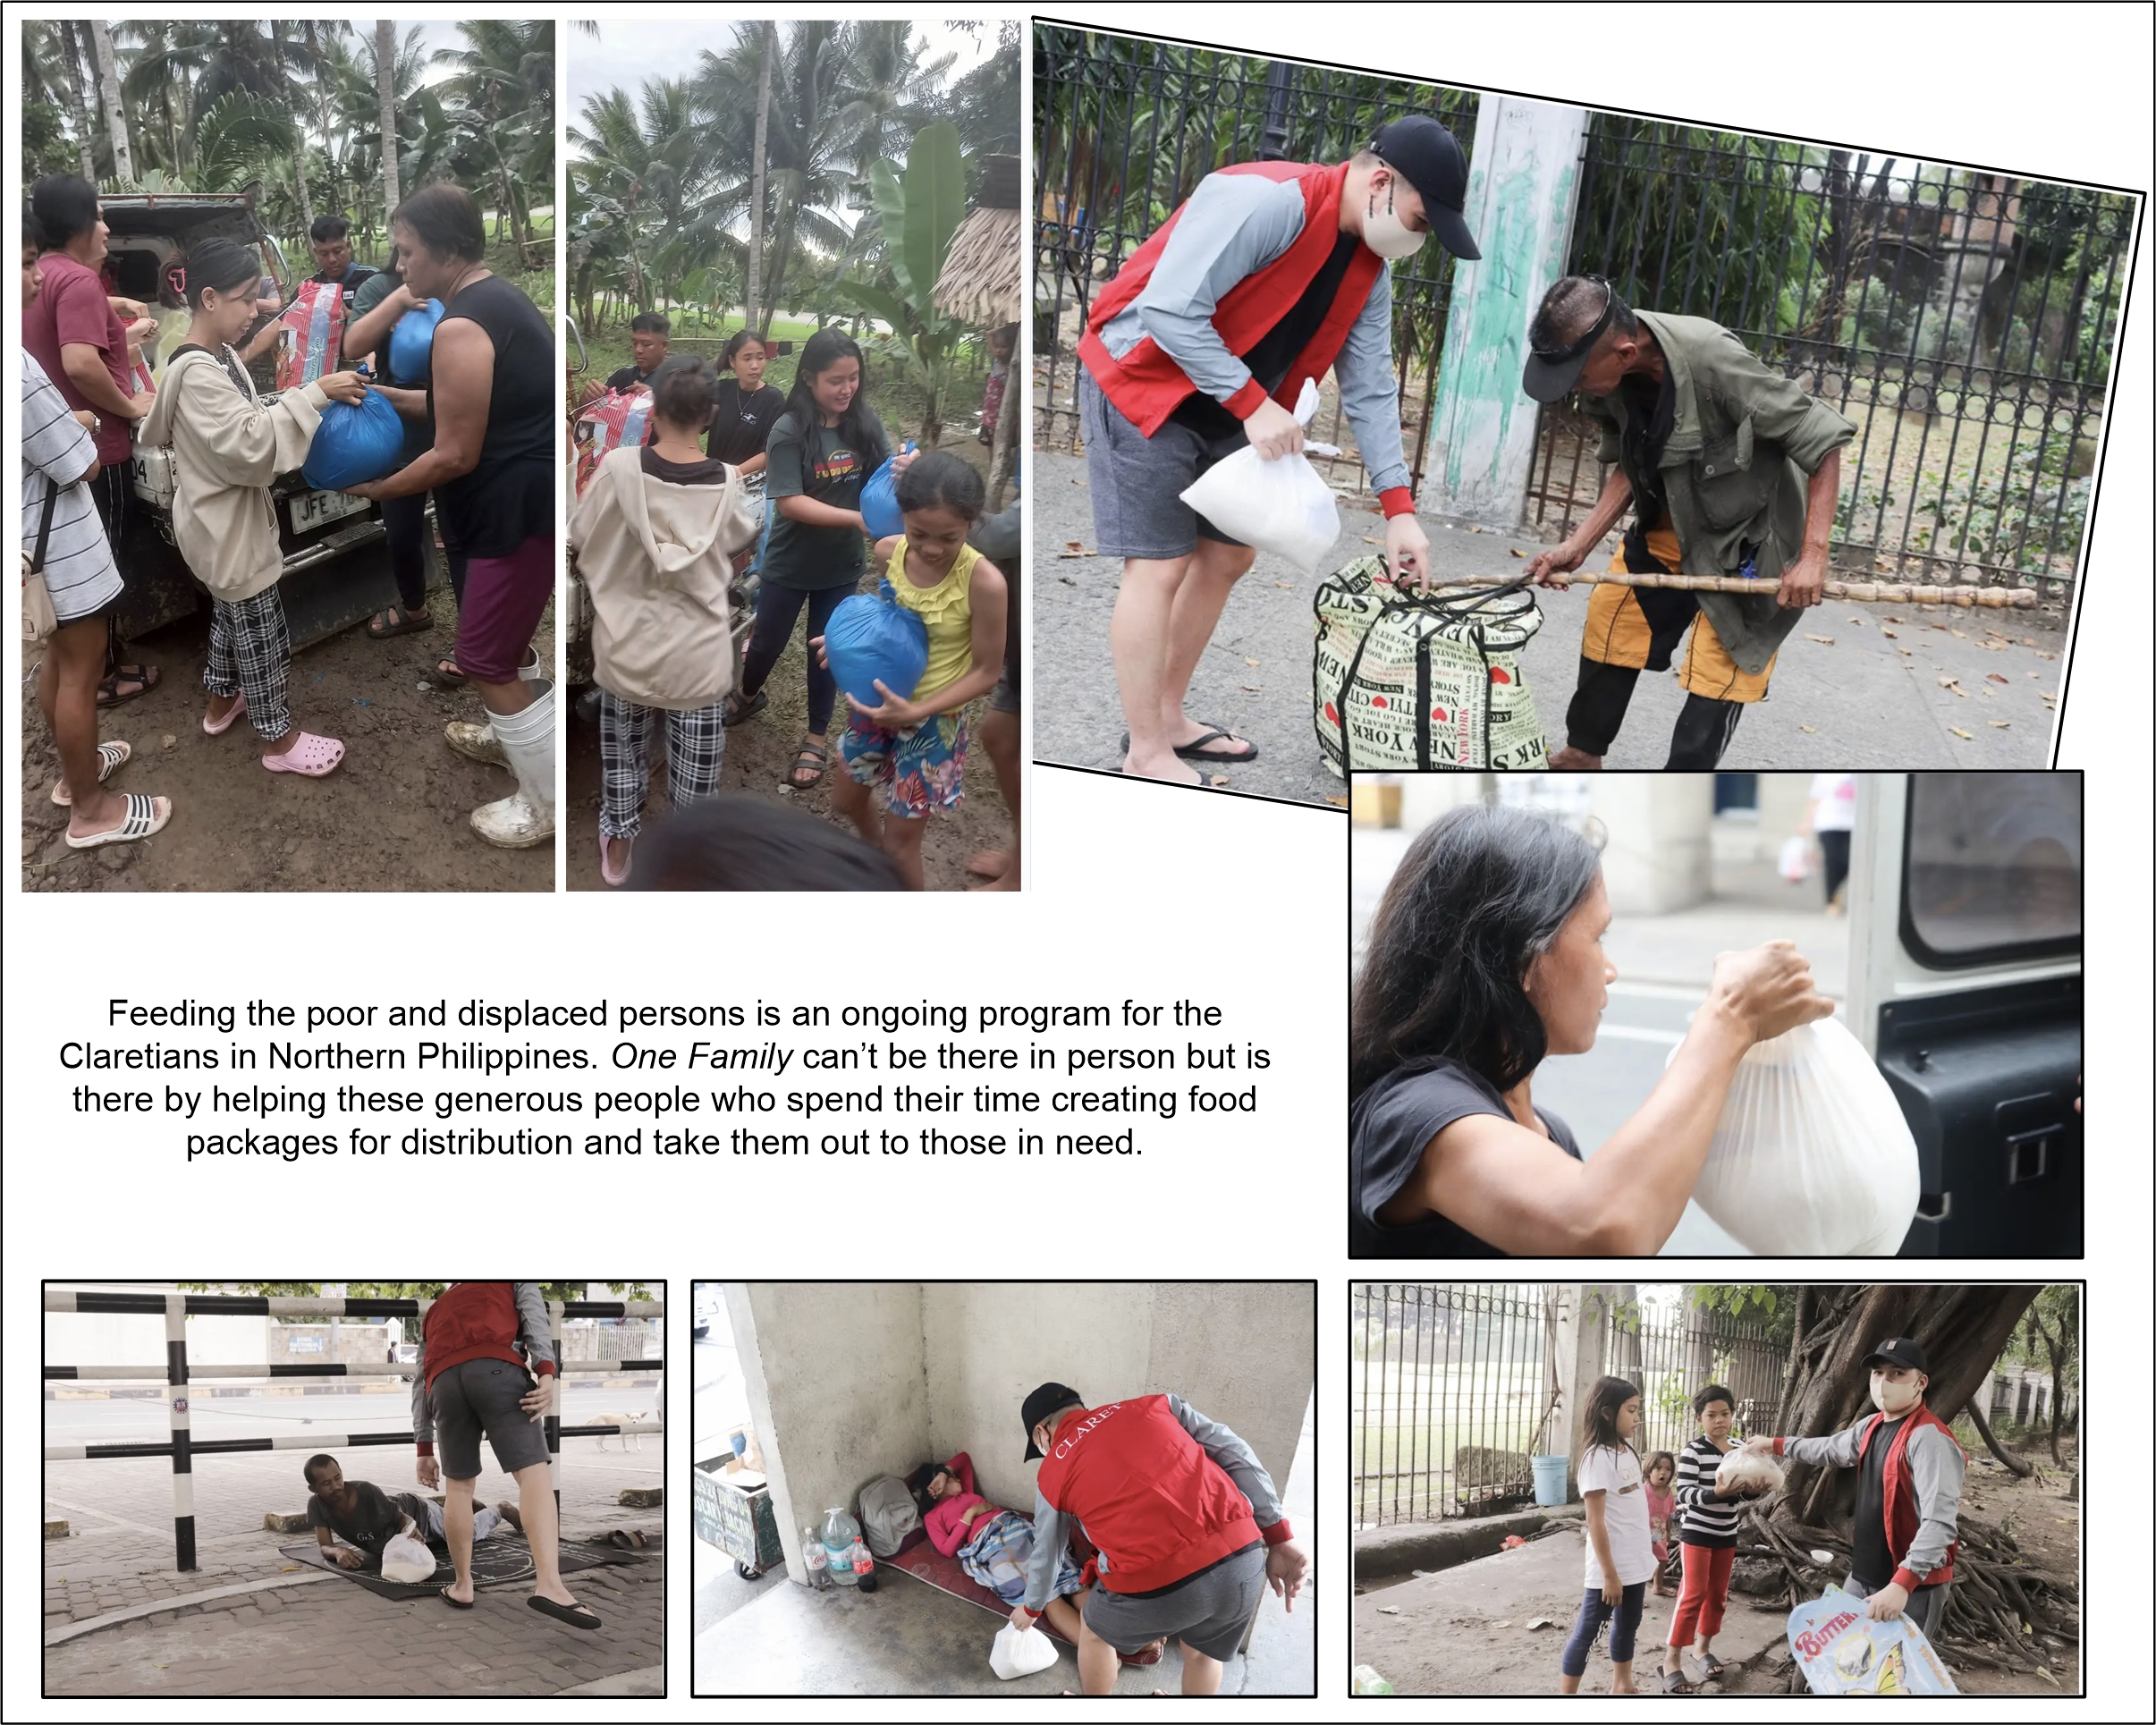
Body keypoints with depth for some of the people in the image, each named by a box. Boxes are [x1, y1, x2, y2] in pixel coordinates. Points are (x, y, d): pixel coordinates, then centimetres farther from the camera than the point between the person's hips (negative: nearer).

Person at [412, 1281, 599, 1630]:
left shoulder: (435, 1311, 41)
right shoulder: (512, 1282, 32)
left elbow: (421, 1381, 31)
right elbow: (533, 1314, 8)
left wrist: (424, 1448, 28)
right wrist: (546, 1373, -6)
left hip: (444, 1381, 4)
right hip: (497, 1369, -4)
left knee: (458, 1485, 19)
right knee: (534, 1473, -10)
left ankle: (463, 1586, 19)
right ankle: (549, 1584, -27)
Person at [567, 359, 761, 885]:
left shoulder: (620, 467, -15)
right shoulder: (726, 483, -12)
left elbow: (578, 539, -4)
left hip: (628, 647, 1)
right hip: (697, 655, -1)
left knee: (623, 751, 22)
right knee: (694, 763, 14)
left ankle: (617, 851, 34)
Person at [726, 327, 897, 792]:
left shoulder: (865, 424, -9)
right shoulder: (789, 432, -22)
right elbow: (788, 503, -26)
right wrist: (856, 518, -35)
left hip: (840, 564, 2)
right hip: (790, 563, -2)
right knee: (769, 643, 17)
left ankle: (817, 738, 30)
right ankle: (749, 694, 49)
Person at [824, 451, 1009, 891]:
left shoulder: (984, 582, -29)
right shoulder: (887, 551, -13)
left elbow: (986, 673, -18)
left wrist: (917, 711, -28)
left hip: (934, 721, -6)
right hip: (877, 702, 6)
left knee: (901, 842, 7)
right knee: (847, 800, 26)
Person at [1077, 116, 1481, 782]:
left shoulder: (1368, 268, 1)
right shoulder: (1265, 201, -28)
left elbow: (1370, 387, 4)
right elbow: (1169, 310, -31)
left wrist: (1398, 507, -4)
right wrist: (1254, 405, -28)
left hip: (1228, 407, 9)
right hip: (1141, 381, -9)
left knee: (1227, 556, 13)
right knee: (1160, 566, -8)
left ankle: (1170, 717, 28)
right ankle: (1146, 754, 1)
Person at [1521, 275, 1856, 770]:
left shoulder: (1713, 361, -37)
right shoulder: (1606, 375, -15)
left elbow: (1823, 440, -29)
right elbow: (1630, 469, 2)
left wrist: (1812, 556, -31)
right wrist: (1577, 547, -8)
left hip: (1747, 533, -7)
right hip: (1671, 521, 7)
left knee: (1716, 671, -6)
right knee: (1610, 617, 9)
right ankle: (1583, 753, 30)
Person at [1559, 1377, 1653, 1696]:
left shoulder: (1627, 1451, 8)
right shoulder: (1597, 1457, -18)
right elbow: (1596, 1522, -19)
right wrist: (1609, 1574, -19)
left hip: (1634, 1562, 9)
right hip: (1610, 1567, -9)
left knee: (1627, 1625, 20)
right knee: (1587, 1631, -1)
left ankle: (1621, 1687, 35)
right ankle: (1566, 1696, 5)